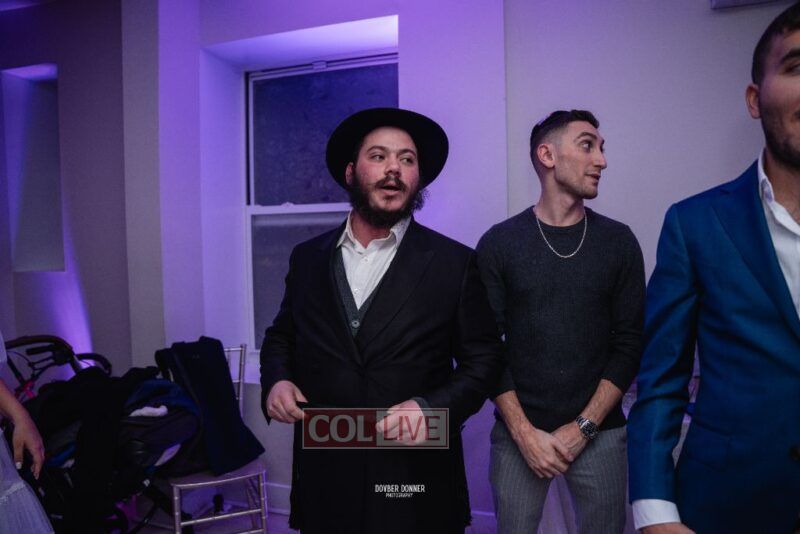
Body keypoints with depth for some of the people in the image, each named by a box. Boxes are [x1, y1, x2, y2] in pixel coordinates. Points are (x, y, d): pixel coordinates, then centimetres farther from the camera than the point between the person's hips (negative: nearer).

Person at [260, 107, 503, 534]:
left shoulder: (455, 263, -5)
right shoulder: (307, 257, 4)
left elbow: (483, 359, -2)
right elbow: (281, 336, 15)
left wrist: (430, 407, -17)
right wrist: (276, 380, -4)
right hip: (322, 472, 3)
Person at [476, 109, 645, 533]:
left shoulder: (618, 241, 1)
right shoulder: (499, 243, -4)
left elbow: (630, 344, 0)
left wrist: (583, 427, -7)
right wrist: (525, 433, -9)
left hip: (600, 434, 2)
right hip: (518, 434, -1)